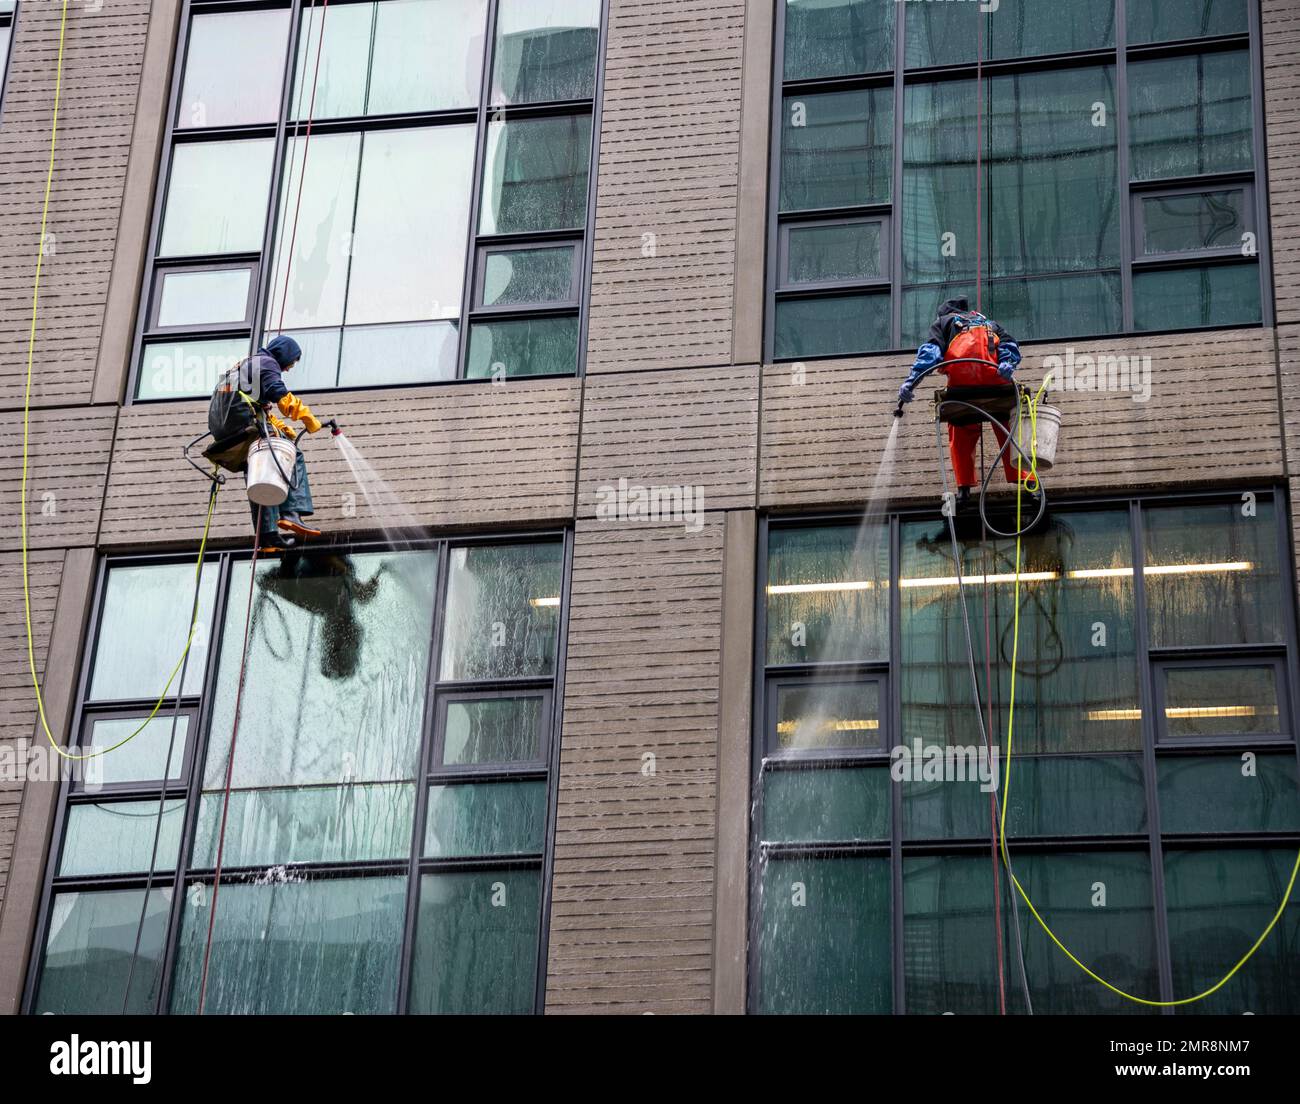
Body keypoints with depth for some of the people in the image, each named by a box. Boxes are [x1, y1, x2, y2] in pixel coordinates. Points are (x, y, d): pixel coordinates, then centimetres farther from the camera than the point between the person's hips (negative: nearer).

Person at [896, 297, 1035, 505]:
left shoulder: (942, 322, 26)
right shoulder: (988, 322, 36)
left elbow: (931, 350, 6)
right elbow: (1009, 344, 15)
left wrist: (912, 379, -6)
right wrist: (1007, 363, -4)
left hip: (962, 379, -2)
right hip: (996, 378, 2)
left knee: (961, 435, 6)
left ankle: (964, 487, -6)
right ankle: (1028, 483, -4)